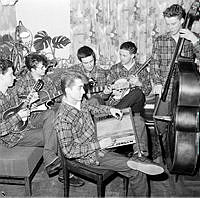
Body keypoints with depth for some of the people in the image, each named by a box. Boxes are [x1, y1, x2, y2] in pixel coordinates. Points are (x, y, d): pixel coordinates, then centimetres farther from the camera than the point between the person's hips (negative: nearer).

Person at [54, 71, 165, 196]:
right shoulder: (63, 119, -25)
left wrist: (109, 109, 4)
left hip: (98, 145, 8)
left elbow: (92, 108, 22)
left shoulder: (81, 102, -1)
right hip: (90, 156, -8)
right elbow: (69, 151, -24)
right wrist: (98, 145, -23)